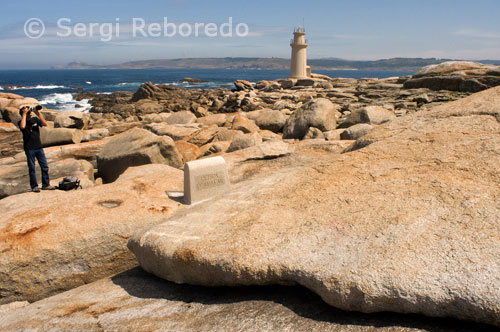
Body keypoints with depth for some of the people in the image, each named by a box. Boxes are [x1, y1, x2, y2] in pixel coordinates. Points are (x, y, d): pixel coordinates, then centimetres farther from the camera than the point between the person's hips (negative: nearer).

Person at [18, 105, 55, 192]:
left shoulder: (35, 119, 9)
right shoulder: (21, 122, -3)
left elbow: (45, 124, -4)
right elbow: (22, 126, -26)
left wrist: (38, 114, -10)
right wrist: (24, 114, -18)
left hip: (39, 147, 4)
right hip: (29, 148, -4)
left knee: (45, 167, 4)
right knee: (32, 169, 2)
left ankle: (46, 185, 14)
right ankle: (34, 186, 11)